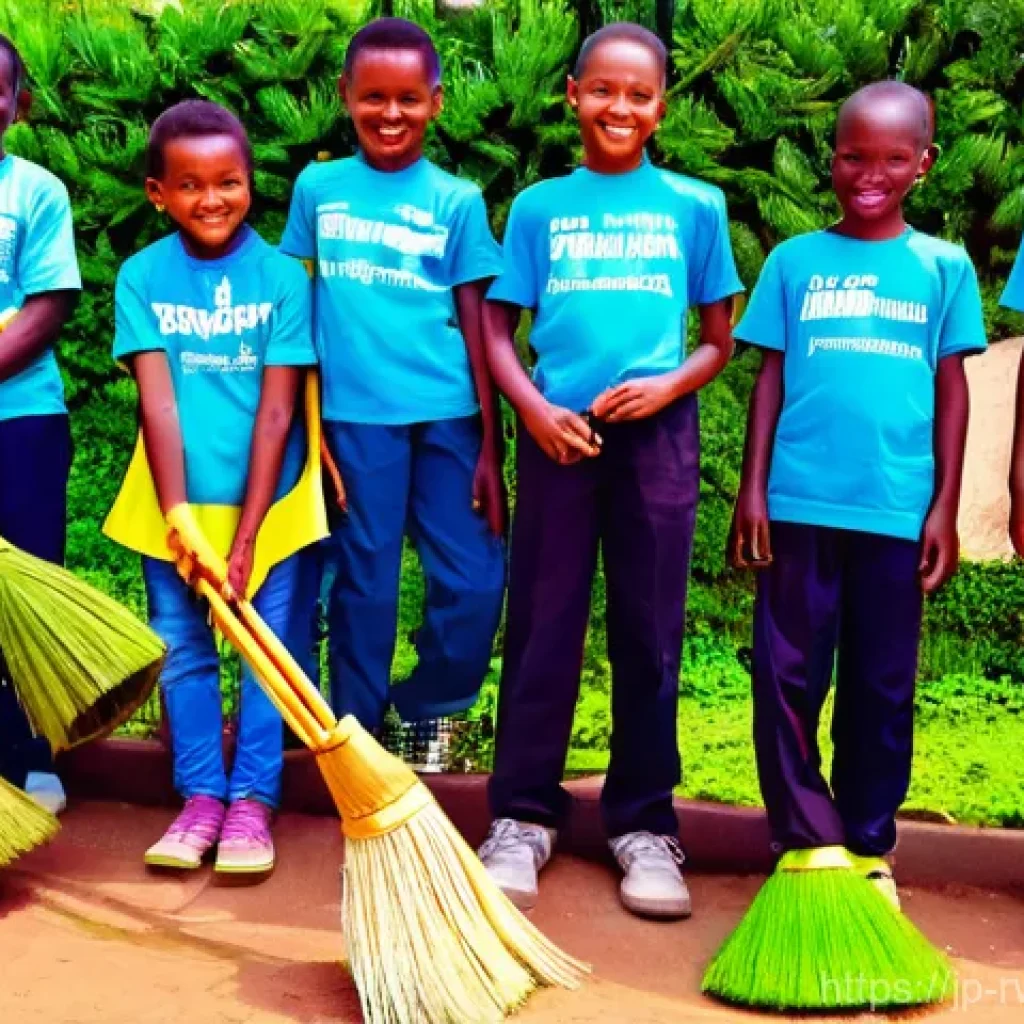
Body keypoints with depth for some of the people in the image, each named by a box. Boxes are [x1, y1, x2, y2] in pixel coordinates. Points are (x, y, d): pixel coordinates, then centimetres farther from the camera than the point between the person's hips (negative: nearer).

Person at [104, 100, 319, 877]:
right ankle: (201, 795, 20)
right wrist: (177, 517, -17)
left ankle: (253, 799, 14)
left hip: (268, 497, -1)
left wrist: (244, 536, -14)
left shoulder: (282, 277, -8)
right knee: (182, 648, 8)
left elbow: (276, 412, -11)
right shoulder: (142, 278, -5)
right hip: (176, 500, 2)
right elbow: (157, 403, -10)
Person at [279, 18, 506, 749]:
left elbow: (476, 325, 3)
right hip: (355, 415, 0)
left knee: (473, 583, -1)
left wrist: (490, 447, -1)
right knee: (364, 583, 6)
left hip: (447, 415, 0)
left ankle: (427, 709, 23)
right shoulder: (317, 188, 6)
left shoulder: (458, 202, 3)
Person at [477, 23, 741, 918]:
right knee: (542, 626, 3)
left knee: (649, 633, 4)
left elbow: (721, 340, 10)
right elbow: (497, 330, 7)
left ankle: (645, 824, 14)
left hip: (656, 435, 0)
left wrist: (669, 385, -10)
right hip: (559, 433, 0)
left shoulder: (695, 206, 6)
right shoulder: (538, 208, 7)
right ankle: (524, 817, 13)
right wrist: (533, 409, -11)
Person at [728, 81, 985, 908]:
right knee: (789, 678, 2)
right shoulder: (795, 261, 7)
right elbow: (771, 378, 8)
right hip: (800, 501, 0)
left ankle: (868, 848, 20)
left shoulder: (944, 266, 6)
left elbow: (953, 390, 7)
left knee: (882, 688, 8)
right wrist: (752, 489, 2)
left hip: (897, 510, 0)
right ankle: (806, 839, 14)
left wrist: (945, 509, 3)